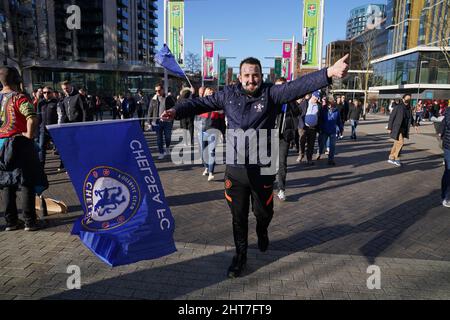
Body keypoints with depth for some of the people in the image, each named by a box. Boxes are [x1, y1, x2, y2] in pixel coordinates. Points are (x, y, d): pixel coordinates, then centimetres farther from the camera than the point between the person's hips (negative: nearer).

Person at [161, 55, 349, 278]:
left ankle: (262, 232, 54)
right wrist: (177, 111, -13)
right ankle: (240, 255, 35)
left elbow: (300, 86, -17)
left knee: (264, 212, 18)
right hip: (235, 169, 1)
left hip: (262, 169, -1)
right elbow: (202, 103, 2)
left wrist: (329, 73, -31)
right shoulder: (228, 94, 1)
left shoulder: (271, 93, -5)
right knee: (238, 216, 13)